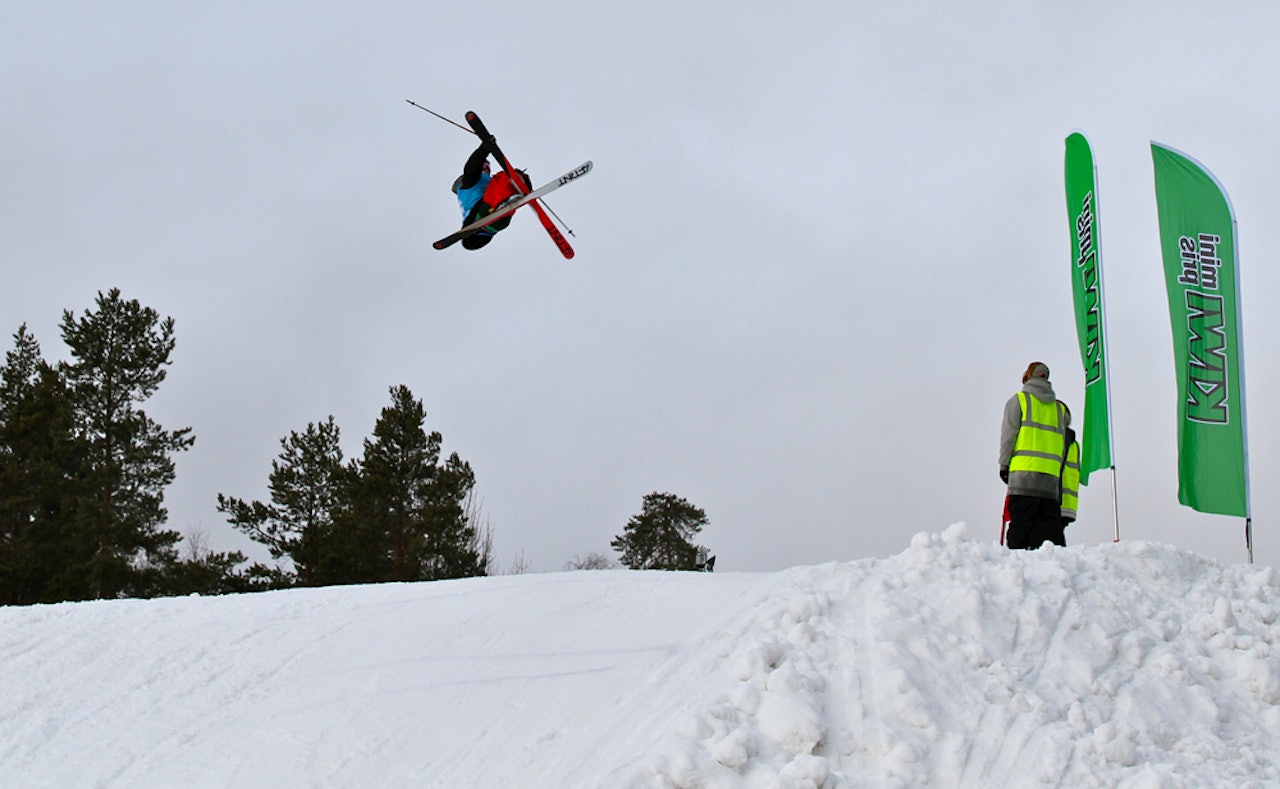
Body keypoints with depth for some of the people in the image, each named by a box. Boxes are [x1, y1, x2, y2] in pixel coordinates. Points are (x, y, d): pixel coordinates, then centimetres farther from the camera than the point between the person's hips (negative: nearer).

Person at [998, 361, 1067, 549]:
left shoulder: (1019, 400, 4)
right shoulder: (1058, 407, 18)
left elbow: (1008, 436, -1)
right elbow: (1062, 443, 16)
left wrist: (1004, 464, 5)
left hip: (1024, 472, -4)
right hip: (1051, 476, 4)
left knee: (1021, 522, -7)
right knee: (1049, 523, 3)